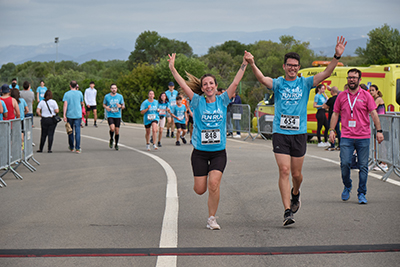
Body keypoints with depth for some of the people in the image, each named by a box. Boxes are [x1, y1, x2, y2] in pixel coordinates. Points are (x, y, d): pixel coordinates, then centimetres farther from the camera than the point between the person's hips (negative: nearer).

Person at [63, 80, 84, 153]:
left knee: (70, 131, 12)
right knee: (77, 131, -2)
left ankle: (71, 147, 21)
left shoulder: (67, 94, -2)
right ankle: (77, 148, -10)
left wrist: (64, 115, -10)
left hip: (69, 115, 0)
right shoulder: (79, 93, 2)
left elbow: (65, 105, -9)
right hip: (78, 114, 0)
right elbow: (82, 103, 13)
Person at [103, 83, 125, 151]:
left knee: (117, 130, 2)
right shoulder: (107, 96, 1)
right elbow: (104, 104, 13)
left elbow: (123, 106, 9)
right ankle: (111, 139, 7)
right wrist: (106, 107, -9)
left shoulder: (120, 96, 3)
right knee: (112, 128, -23)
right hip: (110, 115, -2)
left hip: (118, 115, 2)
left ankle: (116, 145, 20)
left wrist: (120, 106, -15)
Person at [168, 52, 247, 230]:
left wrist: (244, 64, -8)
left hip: (219, 152, 0)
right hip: (200, 152, 0)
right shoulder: (198, 102, -1)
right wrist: (172, 68, -20)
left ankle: (212, 218, -2)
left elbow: (235, 83, -2)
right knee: (200, 190, 1)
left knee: (213, 184, -17)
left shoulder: (222, 101, 2)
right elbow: (183, 86, -11)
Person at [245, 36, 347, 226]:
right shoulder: (278, 83, 2)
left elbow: (325, 74, -6)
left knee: (296, 174, 9)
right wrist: (252, 64, -37)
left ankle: (295, 194, 43)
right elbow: (262, 79, -18)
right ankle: (288, 211, -10)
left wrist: (337, 56, -20)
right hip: (280, 134, -2)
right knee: (284, 171, -10)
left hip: (299, 134, 2)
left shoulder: (305, 83, 5)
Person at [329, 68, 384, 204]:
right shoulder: (342, 96, 9)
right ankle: (347, 187, 15)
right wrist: (332, 130, 5)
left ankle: (362, 194, 11)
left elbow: (374, 113, 3)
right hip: (346, 137, 1)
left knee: (363, 166, 0)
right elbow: (335, 114, 14)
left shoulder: (366, 95, 4)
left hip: (363, 137, -1)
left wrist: (379, 131, -3)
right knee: (345, 163, -10)